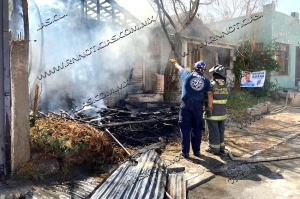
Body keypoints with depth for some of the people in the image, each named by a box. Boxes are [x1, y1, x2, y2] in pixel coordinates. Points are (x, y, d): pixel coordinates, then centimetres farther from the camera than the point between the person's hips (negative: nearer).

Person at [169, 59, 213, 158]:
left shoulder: (187, 75, 5)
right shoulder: (206, 80, 8)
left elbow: (179, 68, 25)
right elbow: (210, 95, 3)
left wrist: (175, 62, 45)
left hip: (186, 105, -1)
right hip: (198, 106, 2)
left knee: (185, 128, 4)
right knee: (197, 129, 12)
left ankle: (185, 151, 6)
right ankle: (196, 151, 17)